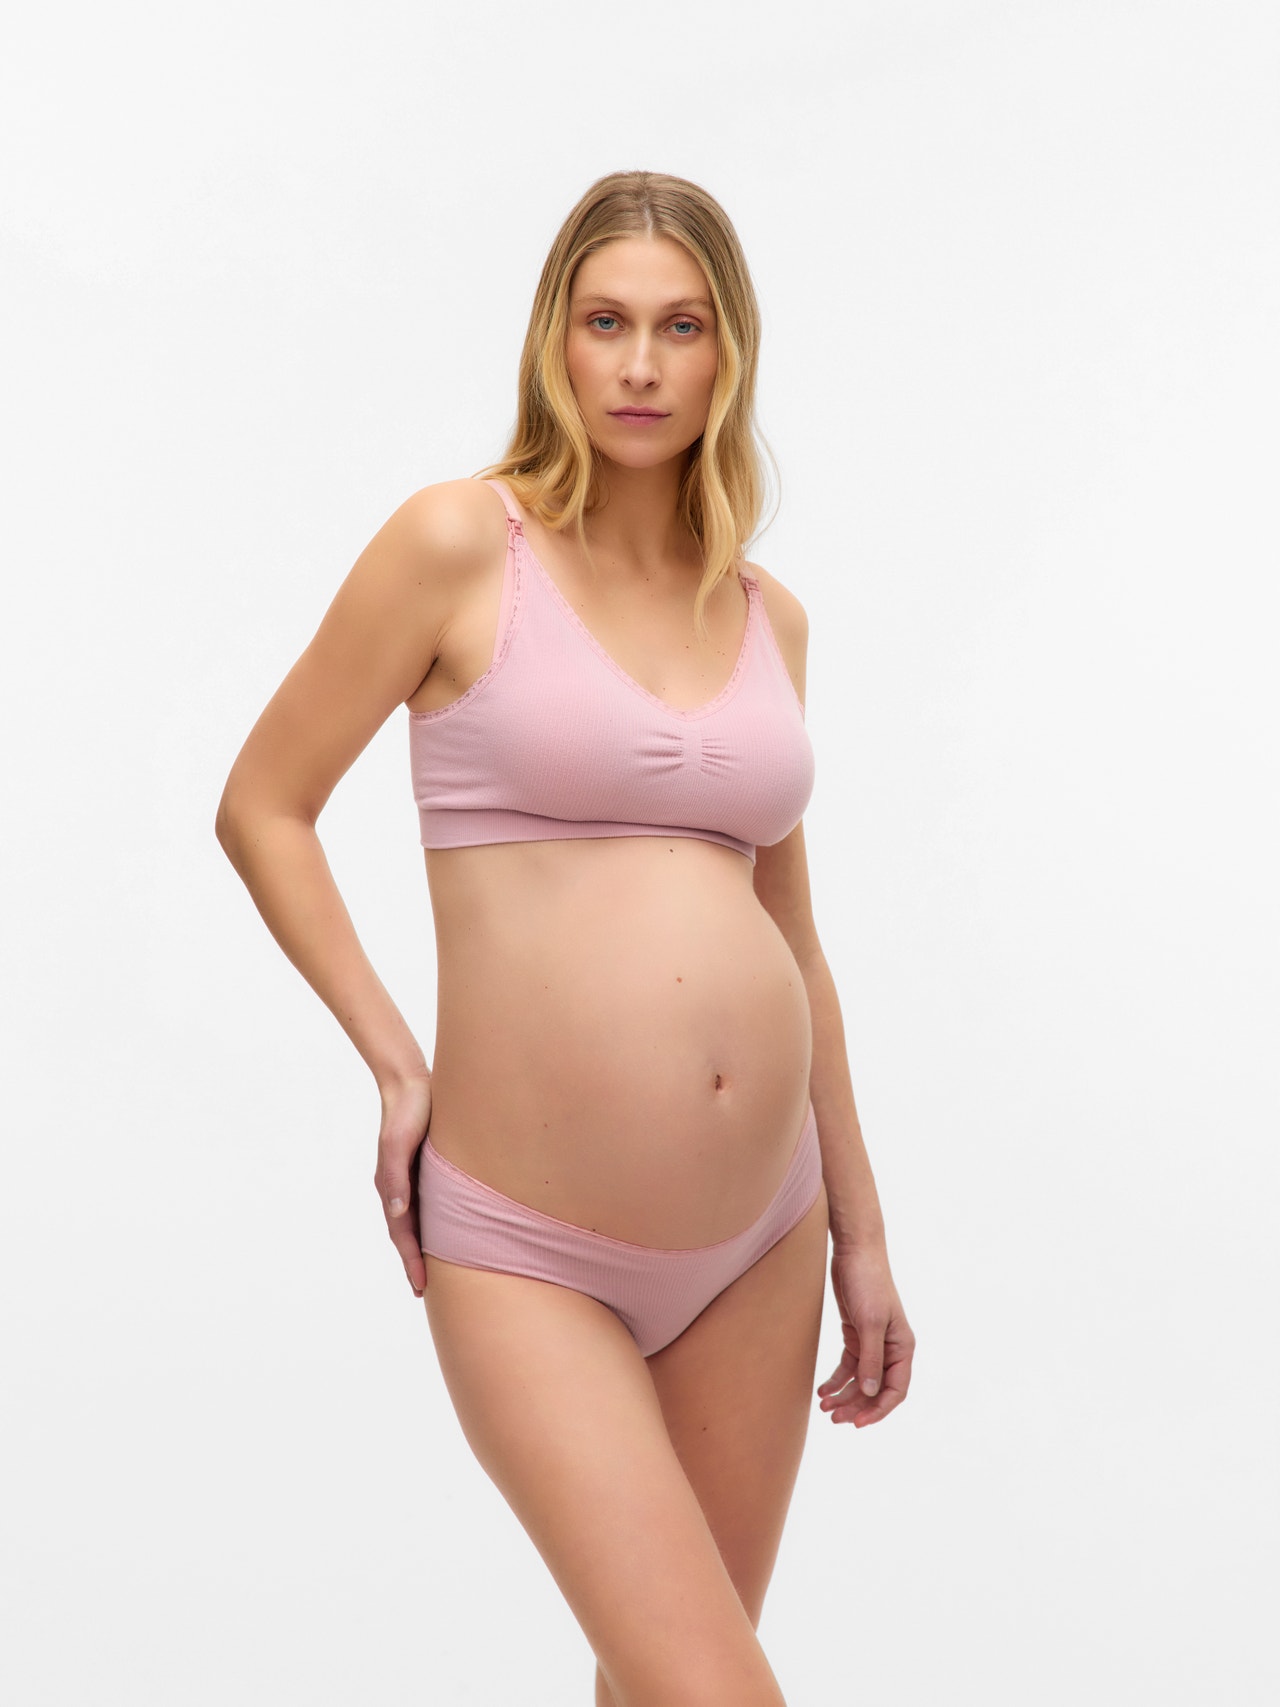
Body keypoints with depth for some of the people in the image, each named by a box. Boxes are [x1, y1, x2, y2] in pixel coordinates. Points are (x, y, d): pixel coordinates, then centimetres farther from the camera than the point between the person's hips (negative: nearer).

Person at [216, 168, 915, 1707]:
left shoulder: (767, 613, 9)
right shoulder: (461, 543, -5)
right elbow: (261, 809, 0)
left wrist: (859, 1232, 16)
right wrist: (397, 1066, -7)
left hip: (760, 1235, 5)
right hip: (527, 1249, -5)